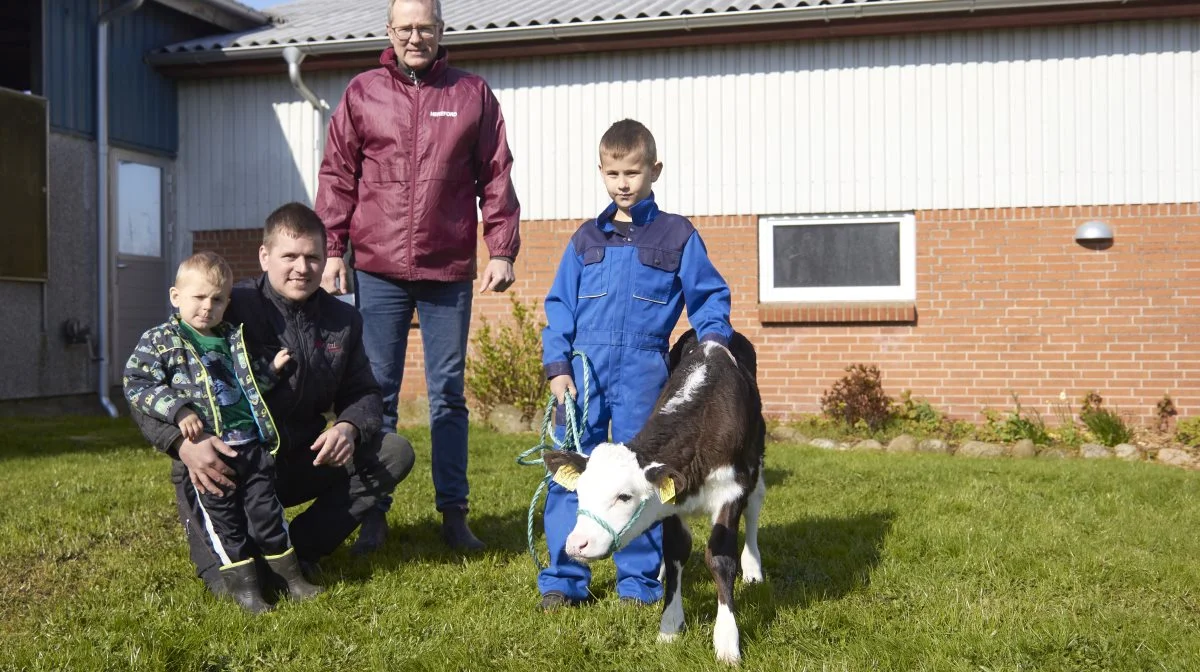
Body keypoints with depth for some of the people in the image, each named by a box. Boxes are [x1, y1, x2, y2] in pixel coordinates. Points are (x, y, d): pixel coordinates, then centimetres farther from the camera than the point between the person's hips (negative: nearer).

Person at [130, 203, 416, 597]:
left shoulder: (343, 321, 5)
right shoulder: (229, 312, -14)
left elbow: (362, 393, 12)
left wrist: (349, 427, -14)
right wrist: (183, 442, -35)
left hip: (298, 464, 6)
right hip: (224, 469, -5)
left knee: (395, 453, -11)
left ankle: (297, 549, -10)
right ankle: (220, 562, 3)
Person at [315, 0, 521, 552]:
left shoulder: (473, 95, 7)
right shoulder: (362, 93, 7)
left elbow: (496, 178, 6)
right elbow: (337, 176, 6)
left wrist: (502, 251, -1)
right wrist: (331, 250, -2)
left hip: (449, 271, 0)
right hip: (378, 270, 0)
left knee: (449, 394, 6)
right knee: (377, 392, 5)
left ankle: (454, 512, 13)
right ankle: (373, 513, 12)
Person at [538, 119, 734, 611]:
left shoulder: (677, 235, 7)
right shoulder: (586, 238, 13)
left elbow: (709, 295, 9)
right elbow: (560, 305, 11)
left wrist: (713, 338, -10)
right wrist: (557, 366, 1)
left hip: (643, 372, -2)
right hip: (584, 370, 2)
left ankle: (638, 580, 14)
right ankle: (563, 578, 9)